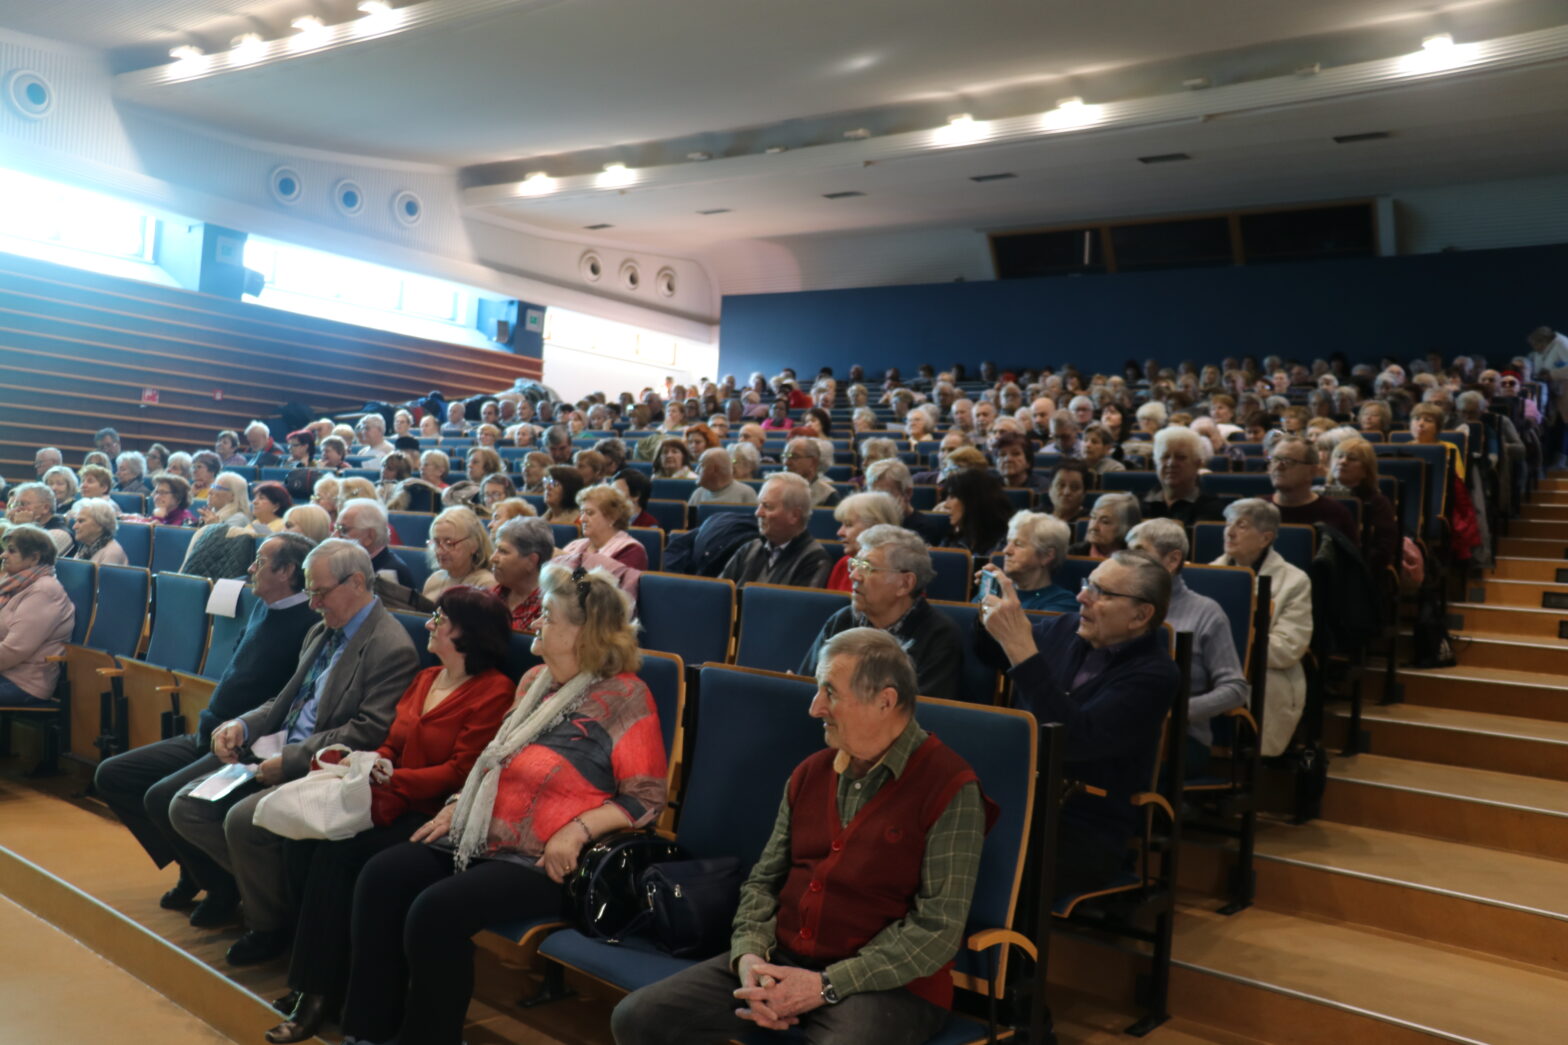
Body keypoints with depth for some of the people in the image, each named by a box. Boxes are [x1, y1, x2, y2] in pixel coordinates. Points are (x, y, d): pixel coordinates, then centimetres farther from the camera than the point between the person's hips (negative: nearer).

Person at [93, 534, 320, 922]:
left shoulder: (309, 624, -17)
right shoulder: (263, 607, 11)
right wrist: (211, 722, 10)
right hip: (209, 736, 10)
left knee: (162, 798, -26)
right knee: (110, 775, 8)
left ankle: (223, 886, 0)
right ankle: (190, 869, 17)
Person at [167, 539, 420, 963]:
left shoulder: (391, 648, -15)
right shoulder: (322, 633, 15)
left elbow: (369, 733, -21)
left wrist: (290, 760, -20)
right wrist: (243, 725, 3)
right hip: (282, 761, 9)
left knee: (243, 819, -27)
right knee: (186, 806, -1)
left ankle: (271, 925, -2)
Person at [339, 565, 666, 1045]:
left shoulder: (623, 696, -11)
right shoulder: (535, 681, 14)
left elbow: (645, 798, -14)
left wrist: (577, 830, -25)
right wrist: (457, 806, 10)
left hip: (542, 861, -8)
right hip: (480, 839, 9)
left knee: (436, 911, -26)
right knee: (381, 876, -8)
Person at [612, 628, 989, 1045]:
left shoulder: (950, 790, -11)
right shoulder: (809, 774, 11)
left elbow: (938, 928, -15)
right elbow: (764, 879, 14)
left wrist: (826, 985, -18)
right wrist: (749, 955, -6)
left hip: (886, 984, -6)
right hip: (780, 962, 6)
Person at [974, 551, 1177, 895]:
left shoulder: (1154, 675, -9)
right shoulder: (1067, 630, 7)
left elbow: (1075, 740, -25)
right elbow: (989, 654, 27)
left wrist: (1021, 647, -27)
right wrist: (992, 613, 5)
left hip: (1084, 831, -6)